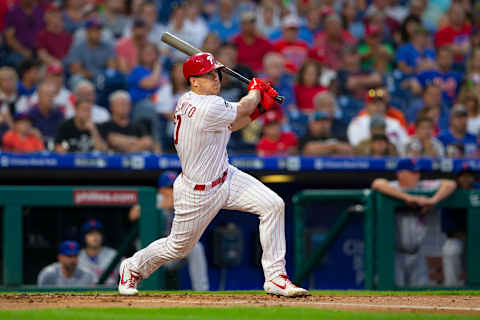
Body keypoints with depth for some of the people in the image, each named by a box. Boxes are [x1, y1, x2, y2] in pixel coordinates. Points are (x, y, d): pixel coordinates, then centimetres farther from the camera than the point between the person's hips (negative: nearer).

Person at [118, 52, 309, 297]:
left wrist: (258, 107, -5)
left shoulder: (187, 102, -2)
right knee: (179, 246, 12)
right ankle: (133, 268, 42)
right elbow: (242, 110, -14)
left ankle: (275, 277, -2)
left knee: (273, 205, -7)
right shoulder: (208, 109, -31)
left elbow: (229, 125, 9)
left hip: (226, 176, 9)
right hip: (198, 192, -9)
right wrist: (256, 89, 7)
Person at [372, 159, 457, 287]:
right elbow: (377, 184, -29)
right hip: (395, 255, -5)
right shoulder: (391, 188, -6)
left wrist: (433, 200, -15)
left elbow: (450, 184, 3)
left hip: (416, 255, 5)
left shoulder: (423, 187, 7)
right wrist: (407, 197, -30)